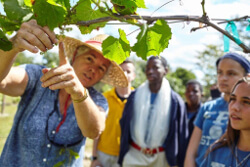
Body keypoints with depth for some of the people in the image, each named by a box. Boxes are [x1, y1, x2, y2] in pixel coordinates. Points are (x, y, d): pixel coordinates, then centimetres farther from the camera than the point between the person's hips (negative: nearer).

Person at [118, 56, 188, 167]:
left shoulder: (175, 101, -6)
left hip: (160, 157, -1)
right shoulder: (135, 96, -1)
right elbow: (124, 127, 5)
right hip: (133, 154, 1)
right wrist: (122, 156, 6)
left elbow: (181, 135, 0)